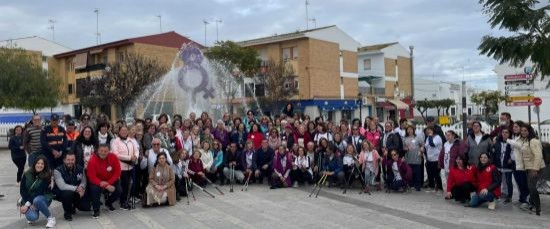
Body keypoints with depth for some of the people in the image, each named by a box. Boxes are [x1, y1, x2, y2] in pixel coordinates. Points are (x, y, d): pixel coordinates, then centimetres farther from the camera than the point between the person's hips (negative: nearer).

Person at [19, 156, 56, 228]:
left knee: (37, 200, -38)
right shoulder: (27, 175, -5)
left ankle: (51, 217, -17)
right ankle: (31, 213, 11)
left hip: (43, 198, -1)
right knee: (32, 217, -28)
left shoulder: (46, 176, -13)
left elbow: (39, 192, -18)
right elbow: (22, 190, -7)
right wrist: (29, 204, -18)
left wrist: (28, 204, -24)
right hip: (28, 200, 1)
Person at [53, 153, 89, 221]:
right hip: (62, 192, -4)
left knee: (86, 207, -11)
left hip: (77, 193, 4)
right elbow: (62, 186, -28)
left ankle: (73, 204, 25)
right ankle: (67, 212, -9)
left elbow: (83, 182, -3)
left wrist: (82, 188, -27)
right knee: (67, 193, -38)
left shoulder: (80, 168, -5)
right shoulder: (58, 170, -19)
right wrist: (76, 188, -32)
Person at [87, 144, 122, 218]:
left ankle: (108, 203, 20)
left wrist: (108, 183, -23)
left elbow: (117, 172, -11)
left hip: (110, 180, 3)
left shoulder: (113, 157, -18)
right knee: (94, 189, -31)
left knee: (119, 190, -15)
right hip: (97, 180, -3)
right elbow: (92, 177, -24)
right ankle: (96, 210, -9)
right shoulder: (93, 160, -24)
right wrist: (106, 186, -30)